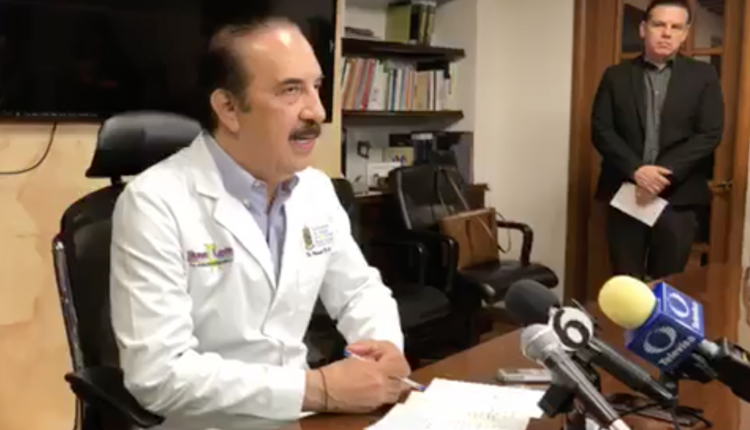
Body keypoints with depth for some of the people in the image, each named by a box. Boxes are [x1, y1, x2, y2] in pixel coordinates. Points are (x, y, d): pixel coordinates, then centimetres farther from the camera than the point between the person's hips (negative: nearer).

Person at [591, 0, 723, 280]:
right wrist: (636, 170, -15)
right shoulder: (616, 76, 8)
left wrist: (664, 176, -14)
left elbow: (710, 134, -3)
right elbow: (601, 130, 0)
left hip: (678, 197, 0)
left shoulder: (703, 76, 6)